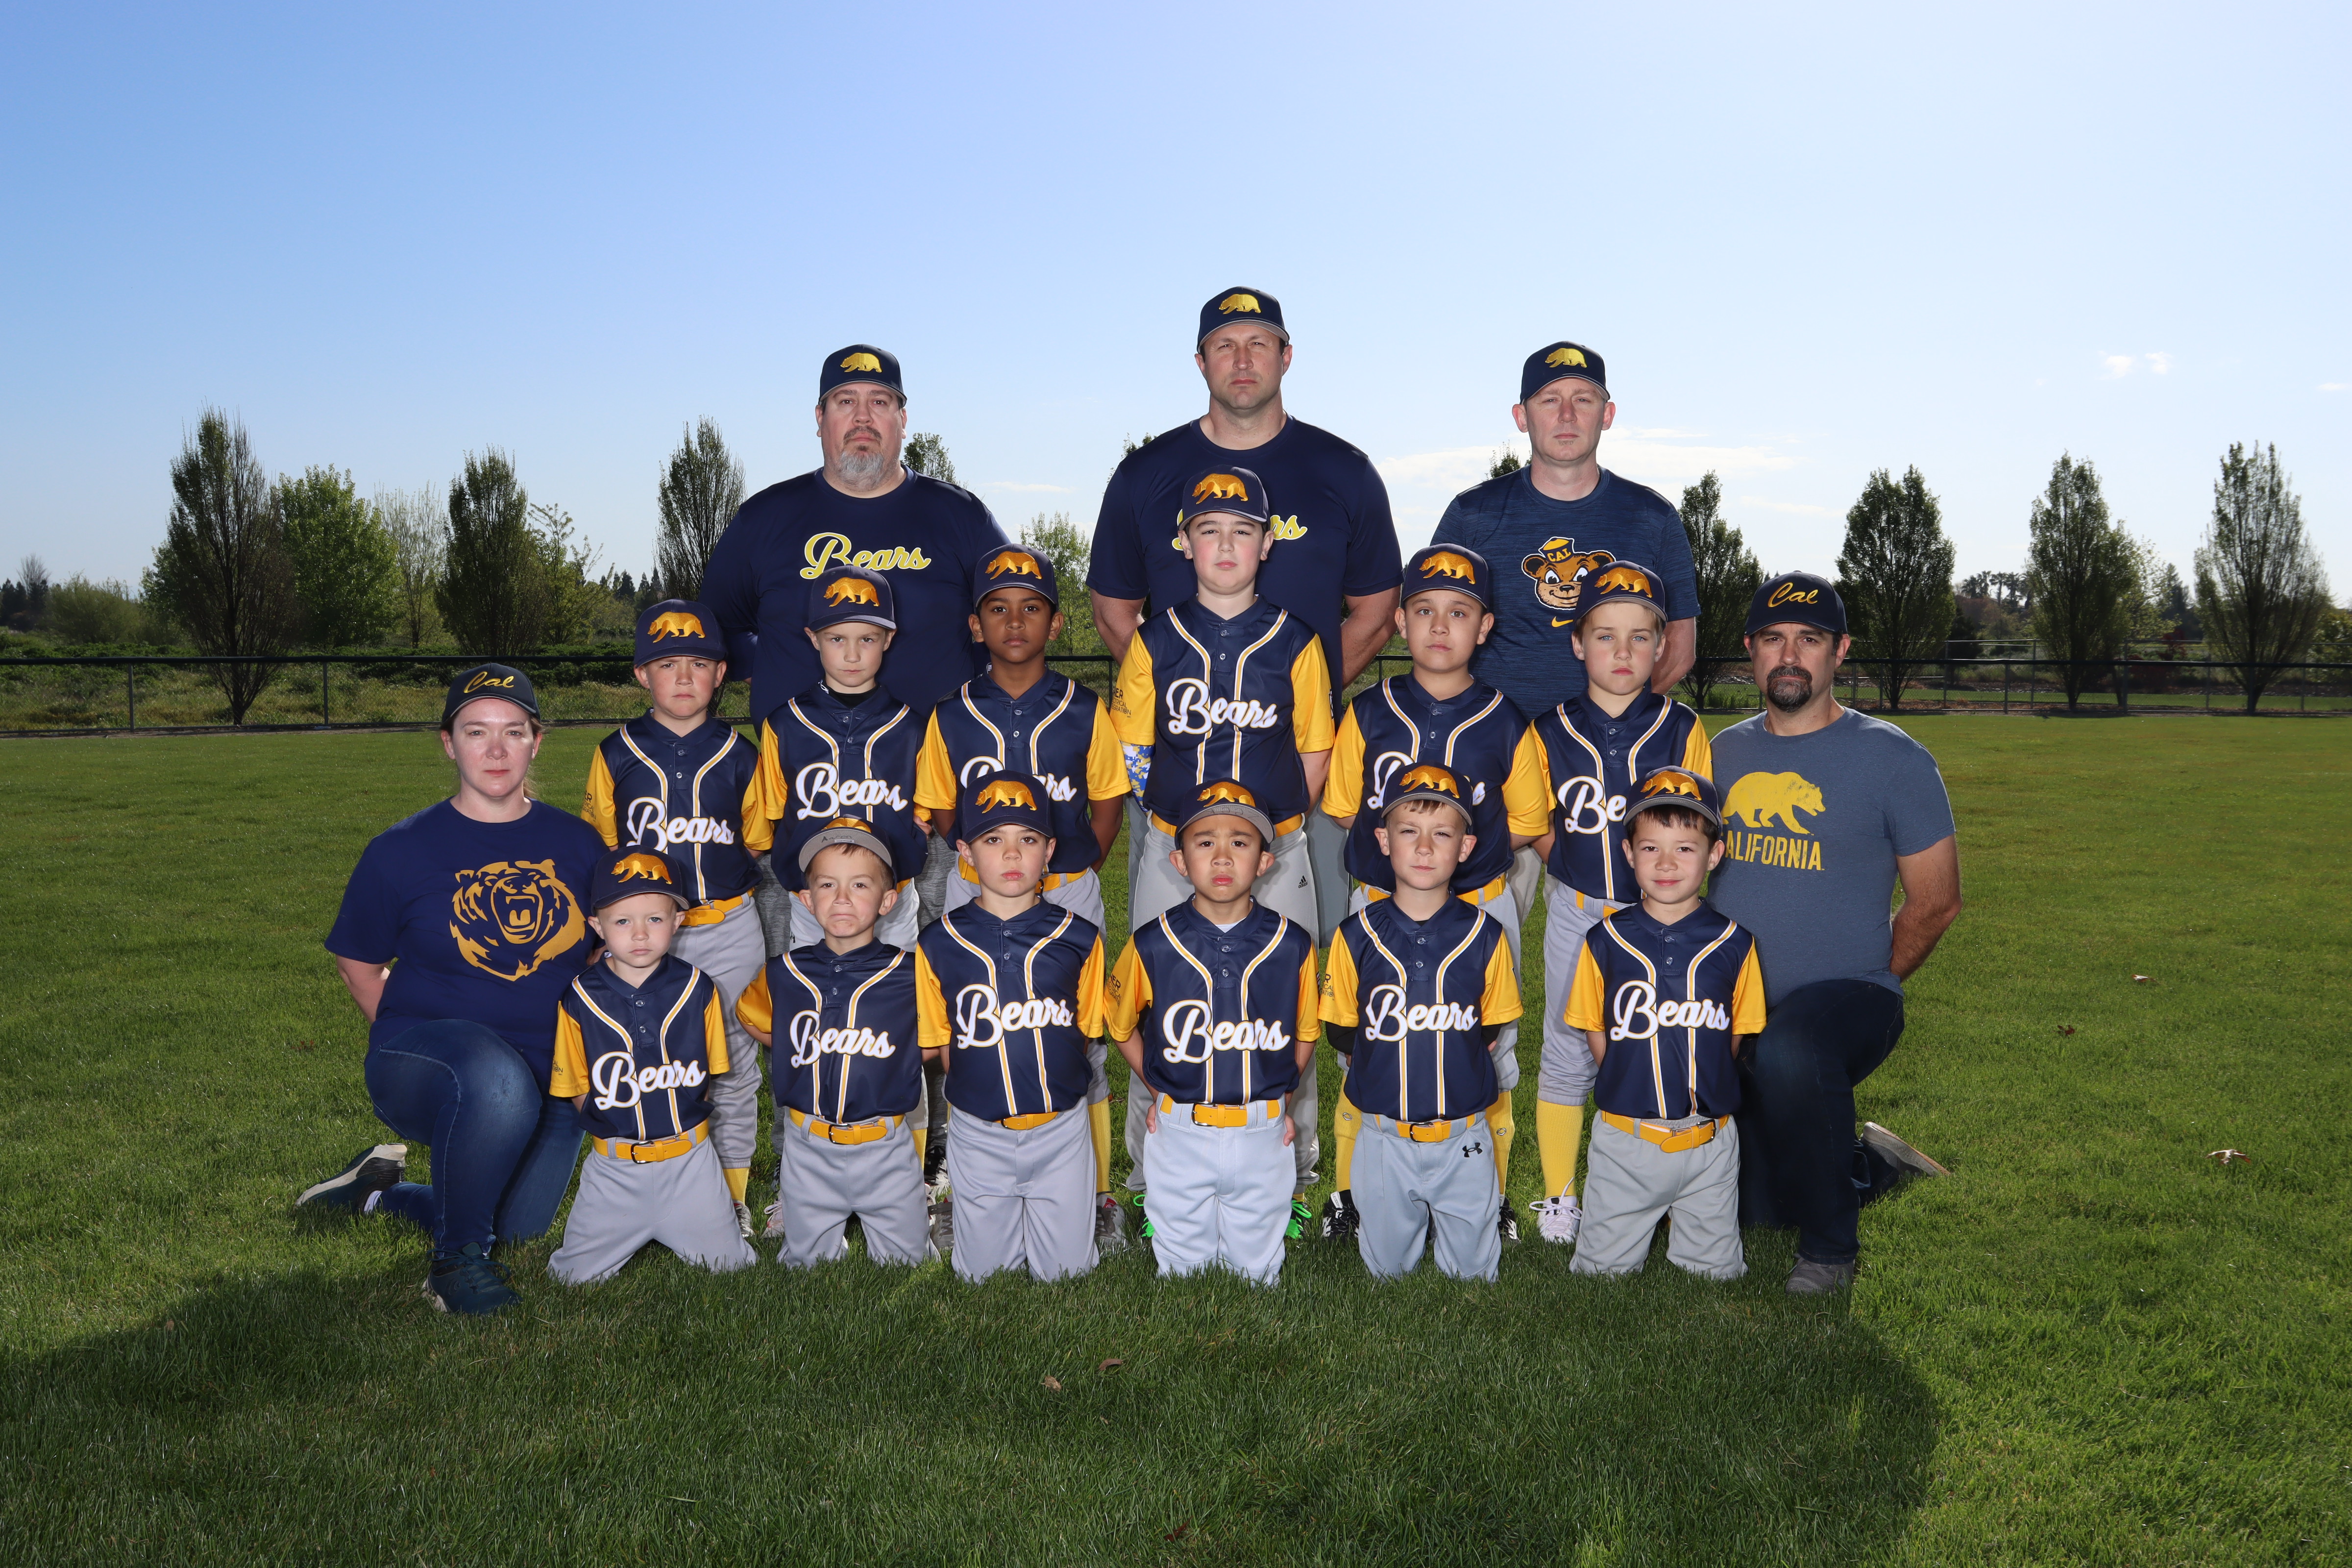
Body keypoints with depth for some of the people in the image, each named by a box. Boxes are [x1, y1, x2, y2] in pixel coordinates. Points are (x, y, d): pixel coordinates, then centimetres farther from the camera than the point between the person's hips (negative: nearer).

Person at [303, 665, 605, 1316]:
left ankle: (383, 1191, 38)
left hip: (550, 1074, 4)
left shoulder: (577, 843, 1)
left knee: (520, 1228, 10)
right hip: (426, 1055, -4)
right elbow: (358, 964, 6)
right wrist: (409, 1045, -4)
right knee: (498, 1081, -39)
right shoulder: (401, 850, -6)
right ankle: (454, 1259, -14)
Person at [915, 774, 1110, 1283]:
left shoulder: (1078, 937, -3)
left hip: (1061, 1131, 0)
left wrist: (1049, 1084, -2)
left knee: (1066, 1269, 9)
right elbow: (940, 1043, 3)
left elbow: (1085, 1031, 5)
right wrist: (980, 1089, -3)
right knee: (984, 1272, 12)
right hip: (977, 1135, 0)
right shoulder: (938, 944, -5)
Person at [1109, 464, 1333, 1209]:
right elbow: (1134, 754, 7)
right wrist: (1184, 834, -4)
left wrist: (1270, 828, -4)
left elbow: (1315, 753, 7)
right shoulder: (1155, 642, 4)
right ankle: (1154, 1174, 19)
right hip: (1171, 850, 1)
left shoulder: (1294, 641, 3)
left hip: (1278, 851, 0)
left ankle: (1291, 1171, 19)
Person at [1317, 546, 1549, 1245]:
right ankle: (1351, 1189, 26)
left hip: (1480, 908, 0)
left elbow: (1527, 825, 6)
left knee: (1483, 1055, 8)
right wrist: (1392, 841, -11)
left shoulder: (1506, 726, -3)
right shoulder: (1367, 715, 0)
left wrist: (1469, 844, -11)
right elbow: (1343, 810, 7)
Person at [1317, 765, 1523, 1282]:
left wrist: (1451, 1082, 3)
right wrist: (1396, 1085, 2)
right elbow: (1344, 1038, 2)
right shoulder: (1357, 935, -6)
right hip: (1384, 1137, 0)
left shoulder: (1484, 934, -5)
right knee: (1387, 1268, 14)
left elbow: (1490, 1033, 5)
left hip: (1464, 1137, 0)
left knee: (1472, 1269, 12)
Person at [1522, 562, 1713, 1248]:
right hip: (1576, 912, 0)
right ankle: (1558, 1197, 20)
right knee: (1568, 1054, 6)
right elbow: (1538, 831, 7)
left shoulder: (1681, 730, 0)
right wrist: (1581, 865, -5)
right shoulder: (1551, 732, 1)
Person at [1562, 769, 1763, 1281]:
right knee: (1605, 1267, 4)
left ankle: (1691, 1227, 37)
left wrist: (1699, 1089, 1)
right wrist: (1633, 1088, -1)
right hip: (1625, 1139, 0)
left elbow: (1737, 1034, 7)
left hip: (1709, 1141, 0)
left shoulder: (1733, 944, -3)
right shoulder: (1606, 941, -4)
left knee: (1715, 1270, 8)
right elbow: (1597, 1032, 5)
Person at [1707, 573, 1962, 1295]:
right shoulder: (1725, 753, 7)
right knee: (1746, 1204, 9)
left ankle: (1831, 1244, -18)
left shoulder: (1894, 760, -6)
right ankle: (1863, 1163, 39)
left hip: (1849, 997, -5)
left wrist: (1863, 990, -2)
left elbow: (1936, 902, -3)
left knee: (1786, 1050, -41)